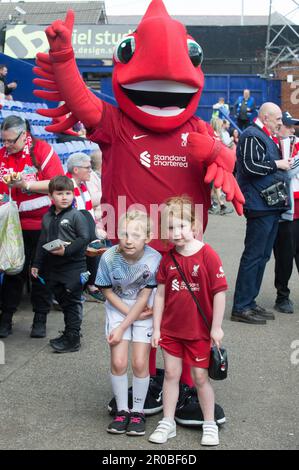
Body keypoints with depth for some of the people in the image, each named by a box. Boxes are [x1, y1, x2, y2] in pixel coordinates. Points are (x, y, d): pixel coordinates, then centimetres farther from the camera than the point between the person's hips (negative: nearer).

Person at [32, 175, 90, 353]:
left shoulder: (76, 215, -8)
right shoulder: (47, 217, 12)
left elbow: (84, 238, -14)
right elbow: (42, 242, 17)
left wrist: (66, 250, -22)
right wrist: (37, 264, 15)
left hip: (73, 267, -6)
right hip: (54, 268, 6)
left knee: (72, 303, -1)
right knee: (63, 301, 14)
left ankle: (73, 338, 4)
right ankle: (70, 333, 26)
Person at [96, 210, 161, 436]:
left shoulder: (154, 259, -25)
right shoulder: (109, 258, -22)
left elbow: (144, 297, -18)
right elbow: (107, 291, -6)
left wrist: (123, 328, -16)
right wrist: (130, 314, -13)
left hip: (145, 312, -1)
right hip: (118, 309, 1)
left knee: (140, 363, -4)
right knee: (118, 362, -4)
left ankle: (138, 412, 15)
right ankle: (122, 411, 15)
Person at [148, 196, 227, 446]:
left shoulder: (207, 255, -15)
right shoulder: (168, 259, -2)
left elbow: (219, 292, -13)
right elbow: (160, 294, 3)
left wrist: (216, 327, -12)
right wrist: (156, 328, 2)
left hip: (200, 331, -4)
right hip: (171, 329, 4)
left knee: (201, 377, 7)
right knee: (171, 374, 11)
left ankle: (210, 425, 24)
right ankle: (167, 423, 25)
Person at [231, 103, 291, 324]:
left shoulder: (268, 138, 21)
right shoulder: (252, 136, -10)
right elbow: (252, 165, -22)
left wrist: (283, 164, 13)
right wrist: (277, 164, -11)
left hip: (272, 206, 10)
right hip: (260, 205, -10)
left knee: (262, 256, 13)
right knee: (254, 255, -8)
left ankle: (250, 302, 20)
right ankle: (241, 308, -3)